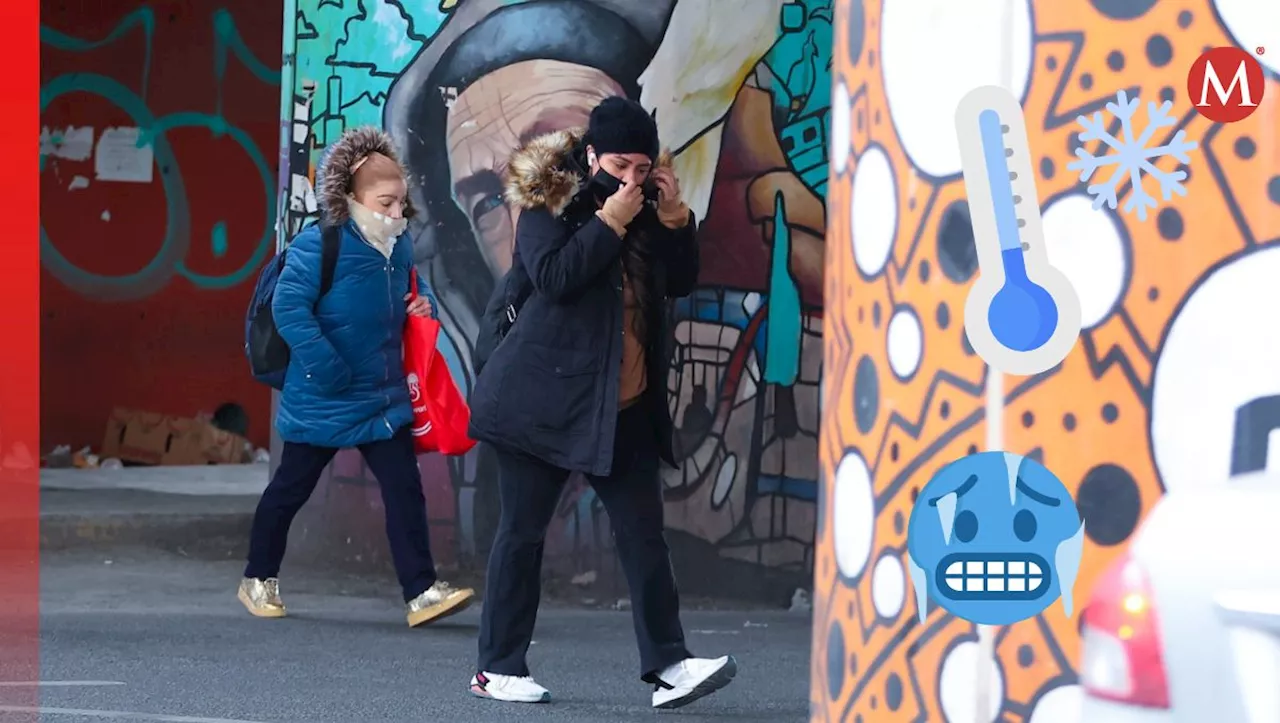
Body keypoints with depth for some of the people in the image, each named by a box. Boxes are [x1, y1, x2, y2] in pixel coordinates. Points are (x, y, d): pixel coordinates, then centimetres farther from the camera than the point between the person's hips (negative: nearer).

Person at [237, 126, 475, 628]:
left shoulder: (399, 248, 4)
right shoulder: (319, 245, -19)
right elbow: (288, 306, -24)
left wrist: (421, 305, 1)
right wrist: (325, 366, -27)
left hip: (384, 398, 6)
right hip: (322, 401, -6)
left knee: (404, 490, -4)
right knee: (291, 489, 11)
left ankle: (421, 592, -4)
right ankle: (258, 580, 28)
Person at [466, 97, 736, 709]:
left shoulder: (646, 208, 10)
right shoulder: (549, 201, -6)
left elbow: (680, 283, 8)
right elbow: (553, 276, -20)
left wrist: (673, 218, -5)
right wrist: (608, 221, -21)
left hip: (624, 406, 5)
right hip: (545, 400, -5)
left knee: (643, 533, -1)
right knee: (523, 531, 1)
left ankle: (667, 664, -4)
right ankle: (498, 669, 8)